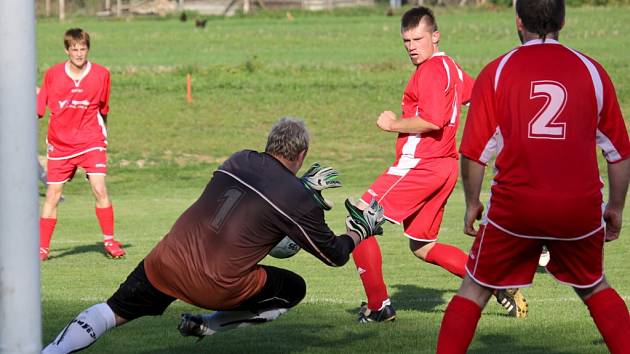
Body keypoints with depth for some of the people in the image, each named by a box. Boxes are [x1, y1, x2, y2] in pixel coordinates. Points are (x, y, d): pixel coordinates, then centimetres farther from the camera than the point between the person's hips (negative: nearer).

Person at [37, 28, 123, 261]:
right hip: (60, 144, 1)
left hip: (91, 141, -1)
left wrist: (103, 137, 14)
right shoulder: (53, 75, -3)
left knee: (100, 190, -13)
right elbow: (39, 109, 5)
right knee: (52, 195, 2)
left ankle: (109, 241, -1)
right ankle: (42, 247, 10)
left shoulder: (101, 74, -2)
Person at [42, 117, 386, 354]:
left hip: (167, 261, 4)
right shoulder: (300, 202, -5)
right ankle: (206, 325, 11)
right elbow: (334, 255, 9)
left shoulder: (239, 160, 10)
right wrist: (361, 231, 27)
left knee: (114, 312, 19)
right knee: (294, 289, 17)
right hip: (216, 286, -4)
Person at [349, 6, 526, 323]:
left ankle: (378, 306, -7)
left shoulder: (431, 69, -13)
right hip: (445, 167, 10)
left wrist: (393, 124, -13)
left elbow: (433, 120, -24)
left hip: (419, 164, -10)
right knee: (423, 247, 19)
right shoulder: (450, 66, 16)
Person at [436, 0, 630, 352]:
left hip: (514, 206, -1)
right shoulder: (592, 71, 5)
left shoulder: (496, 72, 0)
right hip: (580, 206, 2)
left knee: (475, 289, 14)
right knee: (595, 288, 23)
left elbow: (474, 151, -2)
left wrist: (472, 203, 11)